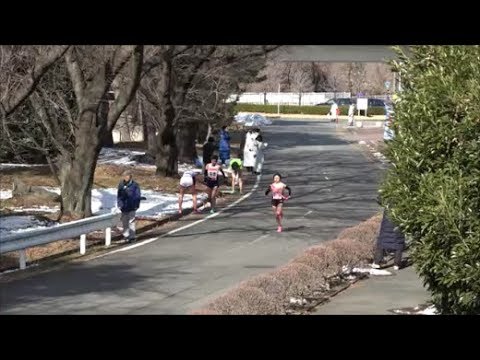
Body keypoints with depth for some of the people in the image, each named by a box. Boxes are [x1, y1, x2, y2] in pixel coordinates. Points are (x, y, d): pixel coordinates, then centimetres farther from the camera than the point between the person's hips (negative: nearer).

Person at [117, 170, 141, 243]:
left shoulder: (135, 185, -5)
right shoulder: (121, 185, 5)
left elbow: (138, 196, -1)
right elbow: (119, 195, 12)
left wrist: (136, 205, -5)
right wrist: (119, 204, 5)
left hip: (131, 207, -4)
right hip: (124, 207, 4)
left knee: (131, 221, -5)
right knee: (124, 222, 11)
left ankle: (132, 237, -3)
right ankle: (126, 235, 21)